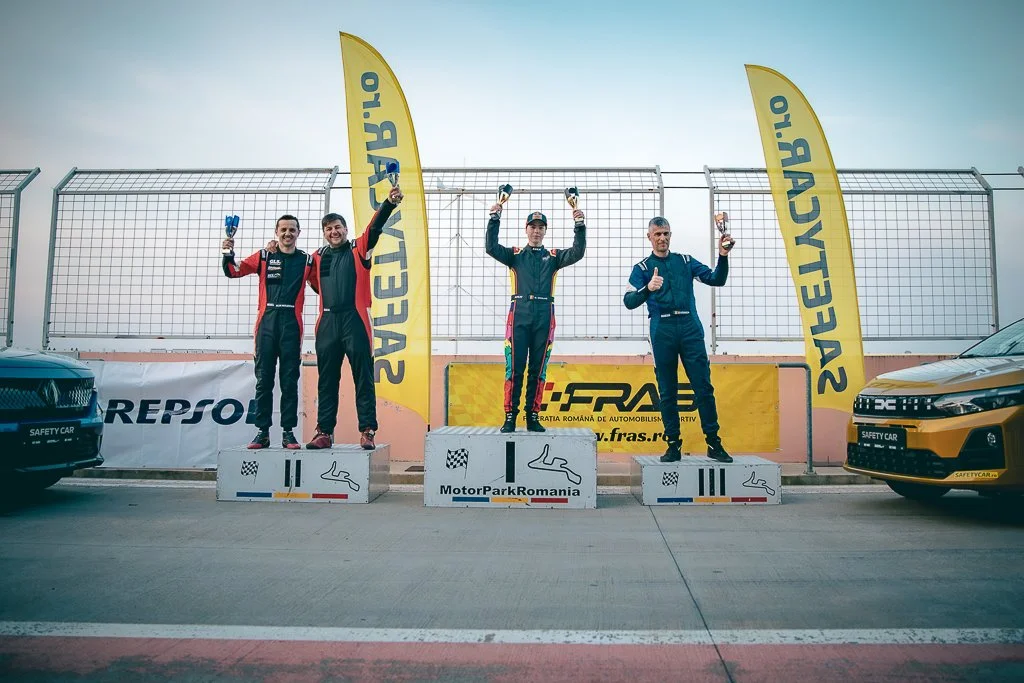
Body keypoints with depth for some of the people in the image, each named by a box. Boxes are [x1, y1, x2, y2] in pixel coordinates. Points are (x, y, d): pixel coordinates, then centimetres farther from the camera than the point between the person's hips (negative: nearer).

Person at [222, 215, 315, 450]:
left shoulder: (307, 260, 11)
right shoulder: (264, 256, 11)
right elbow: (233, 271, 10)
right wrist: (228, 254, -8)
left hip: (292, 323, 0)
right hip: (267, 320, 1)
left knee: (290, 380, 1)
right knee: (263, 379, 1)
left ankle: (288, 432, 6)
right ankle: (262, 432, 6)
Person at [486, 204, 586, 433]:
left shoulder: (553, 256, 16)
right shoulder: (515, 255, 14)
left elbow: (577, 253, 1)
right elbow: (491, 247, -1)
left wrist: (580, 225, -9)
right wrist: (495, 218, -10)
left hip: (544, 318, 1)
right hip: (519, 316, -1)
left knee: (538, 370, 4)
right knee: (514, 368, -4)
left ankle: (533, 417, 11)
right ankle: (510, 417, 1)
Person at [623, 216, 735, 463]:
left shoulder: (686, 261, 17)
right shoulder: (642, 268, 10)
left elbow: (716, 280, 9)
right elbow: (629, 302, -4)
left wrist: (723, 256, -9)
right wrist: (648, 288, -24)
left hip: (690, 328, 1)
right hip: (662, 331, -1)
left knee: (703, 386, -3)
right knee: (667, 391, 3)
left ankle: (714, 443, 3)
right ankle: (673, 445, 10)